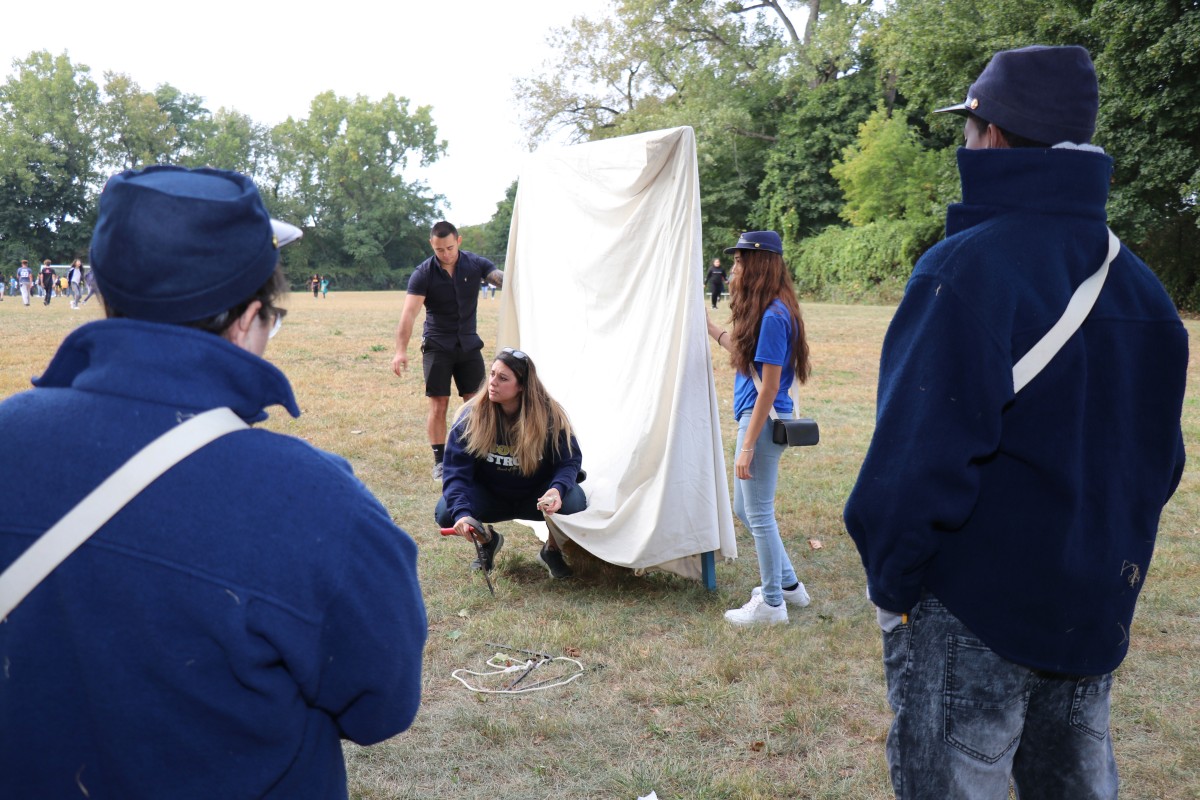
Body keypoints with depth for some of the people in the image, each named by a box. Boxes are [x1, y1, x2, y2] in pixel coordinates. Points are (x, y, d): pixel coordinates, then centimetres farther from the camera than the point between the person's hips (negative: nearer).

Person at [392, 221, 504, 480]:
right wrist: (401, 350, -28)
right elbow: (409, 312, -18)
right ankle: (440, 461, 7)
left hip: (469, 343, 2)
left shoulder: (475, 264, -3)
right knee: (439, 404, -3)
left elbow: (502, 278, -17)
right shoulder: (423, 273, -10)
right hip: (437, 346, -2)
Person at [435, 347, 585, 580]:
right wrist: (461, 513, -39)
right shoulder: (472, 415, -20)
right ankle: (487, 541, 11)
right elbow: (456, 470, -22)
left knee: (574, 501, -32)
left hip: (536, 497, -1)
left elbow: (570, 460, -15)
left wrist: (558, 489, -38)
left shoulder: (549, 414, -20)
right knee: (445, 513, -26)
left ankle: (551, 550, 4)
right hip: (490, 495, 1)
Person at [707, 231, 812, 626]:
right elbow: (740, 349, 21)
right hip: (754, 419, 10)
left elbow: (769, 386, -20)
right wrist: (708, 324, 24)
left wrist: (748, 446, -18)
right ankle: (788, 583, 32)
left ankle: (772, 603, 15)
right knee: (745, 508, 20)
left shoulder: (773, 316, -18)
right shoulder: (766, 311, 10)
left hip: (763, 423, -10)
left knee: (758, 513, 1)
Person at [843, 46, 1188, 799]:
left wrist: (891, 580, -11)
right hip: (1095, 616, 7)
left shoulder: (967, 270, -19)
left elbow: (919, 454, -25)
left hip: (973, 611, -7)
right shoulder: (1140, 285, 5)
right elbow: (1159, 459, 10)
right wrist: (1102, 557, 19)